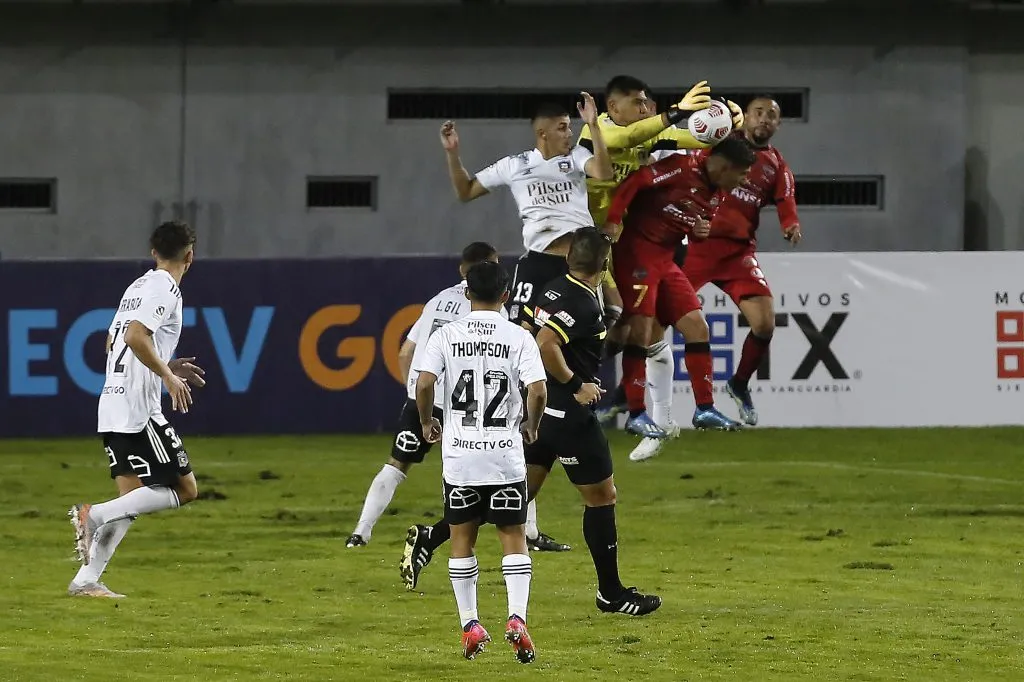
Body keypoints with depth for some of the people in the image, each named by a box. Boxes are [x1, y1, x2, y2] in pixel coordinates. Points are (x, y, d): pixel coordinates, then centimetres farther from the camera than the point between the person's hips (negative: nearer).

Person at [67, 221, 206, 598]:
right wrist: (169, 377, -16)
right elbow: (136, 336, -22)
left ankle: (86, 580, 0)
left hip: (112, 406, 9)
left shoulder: (138, 286, 19)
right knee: (184, 489, -5)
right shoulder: (164, 288, -8)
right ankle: (94, 515, -16)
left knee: (132, 499, 9)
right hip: (138, 408, -9)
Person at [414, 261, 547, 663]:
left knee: (462, 538, 11)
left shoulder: (447, 336, -1)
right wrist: (532, 427, 8)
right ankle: (517, 618, -10)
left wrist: (427, 422, 9)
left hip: (459, 453, 1)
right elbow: (538, 391, -12)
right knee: (514, 537, 5)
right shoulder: (519, 338, -3)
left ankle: (470, 625, 10)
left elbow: (423, 384, -10)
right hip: (505, 453, -1)